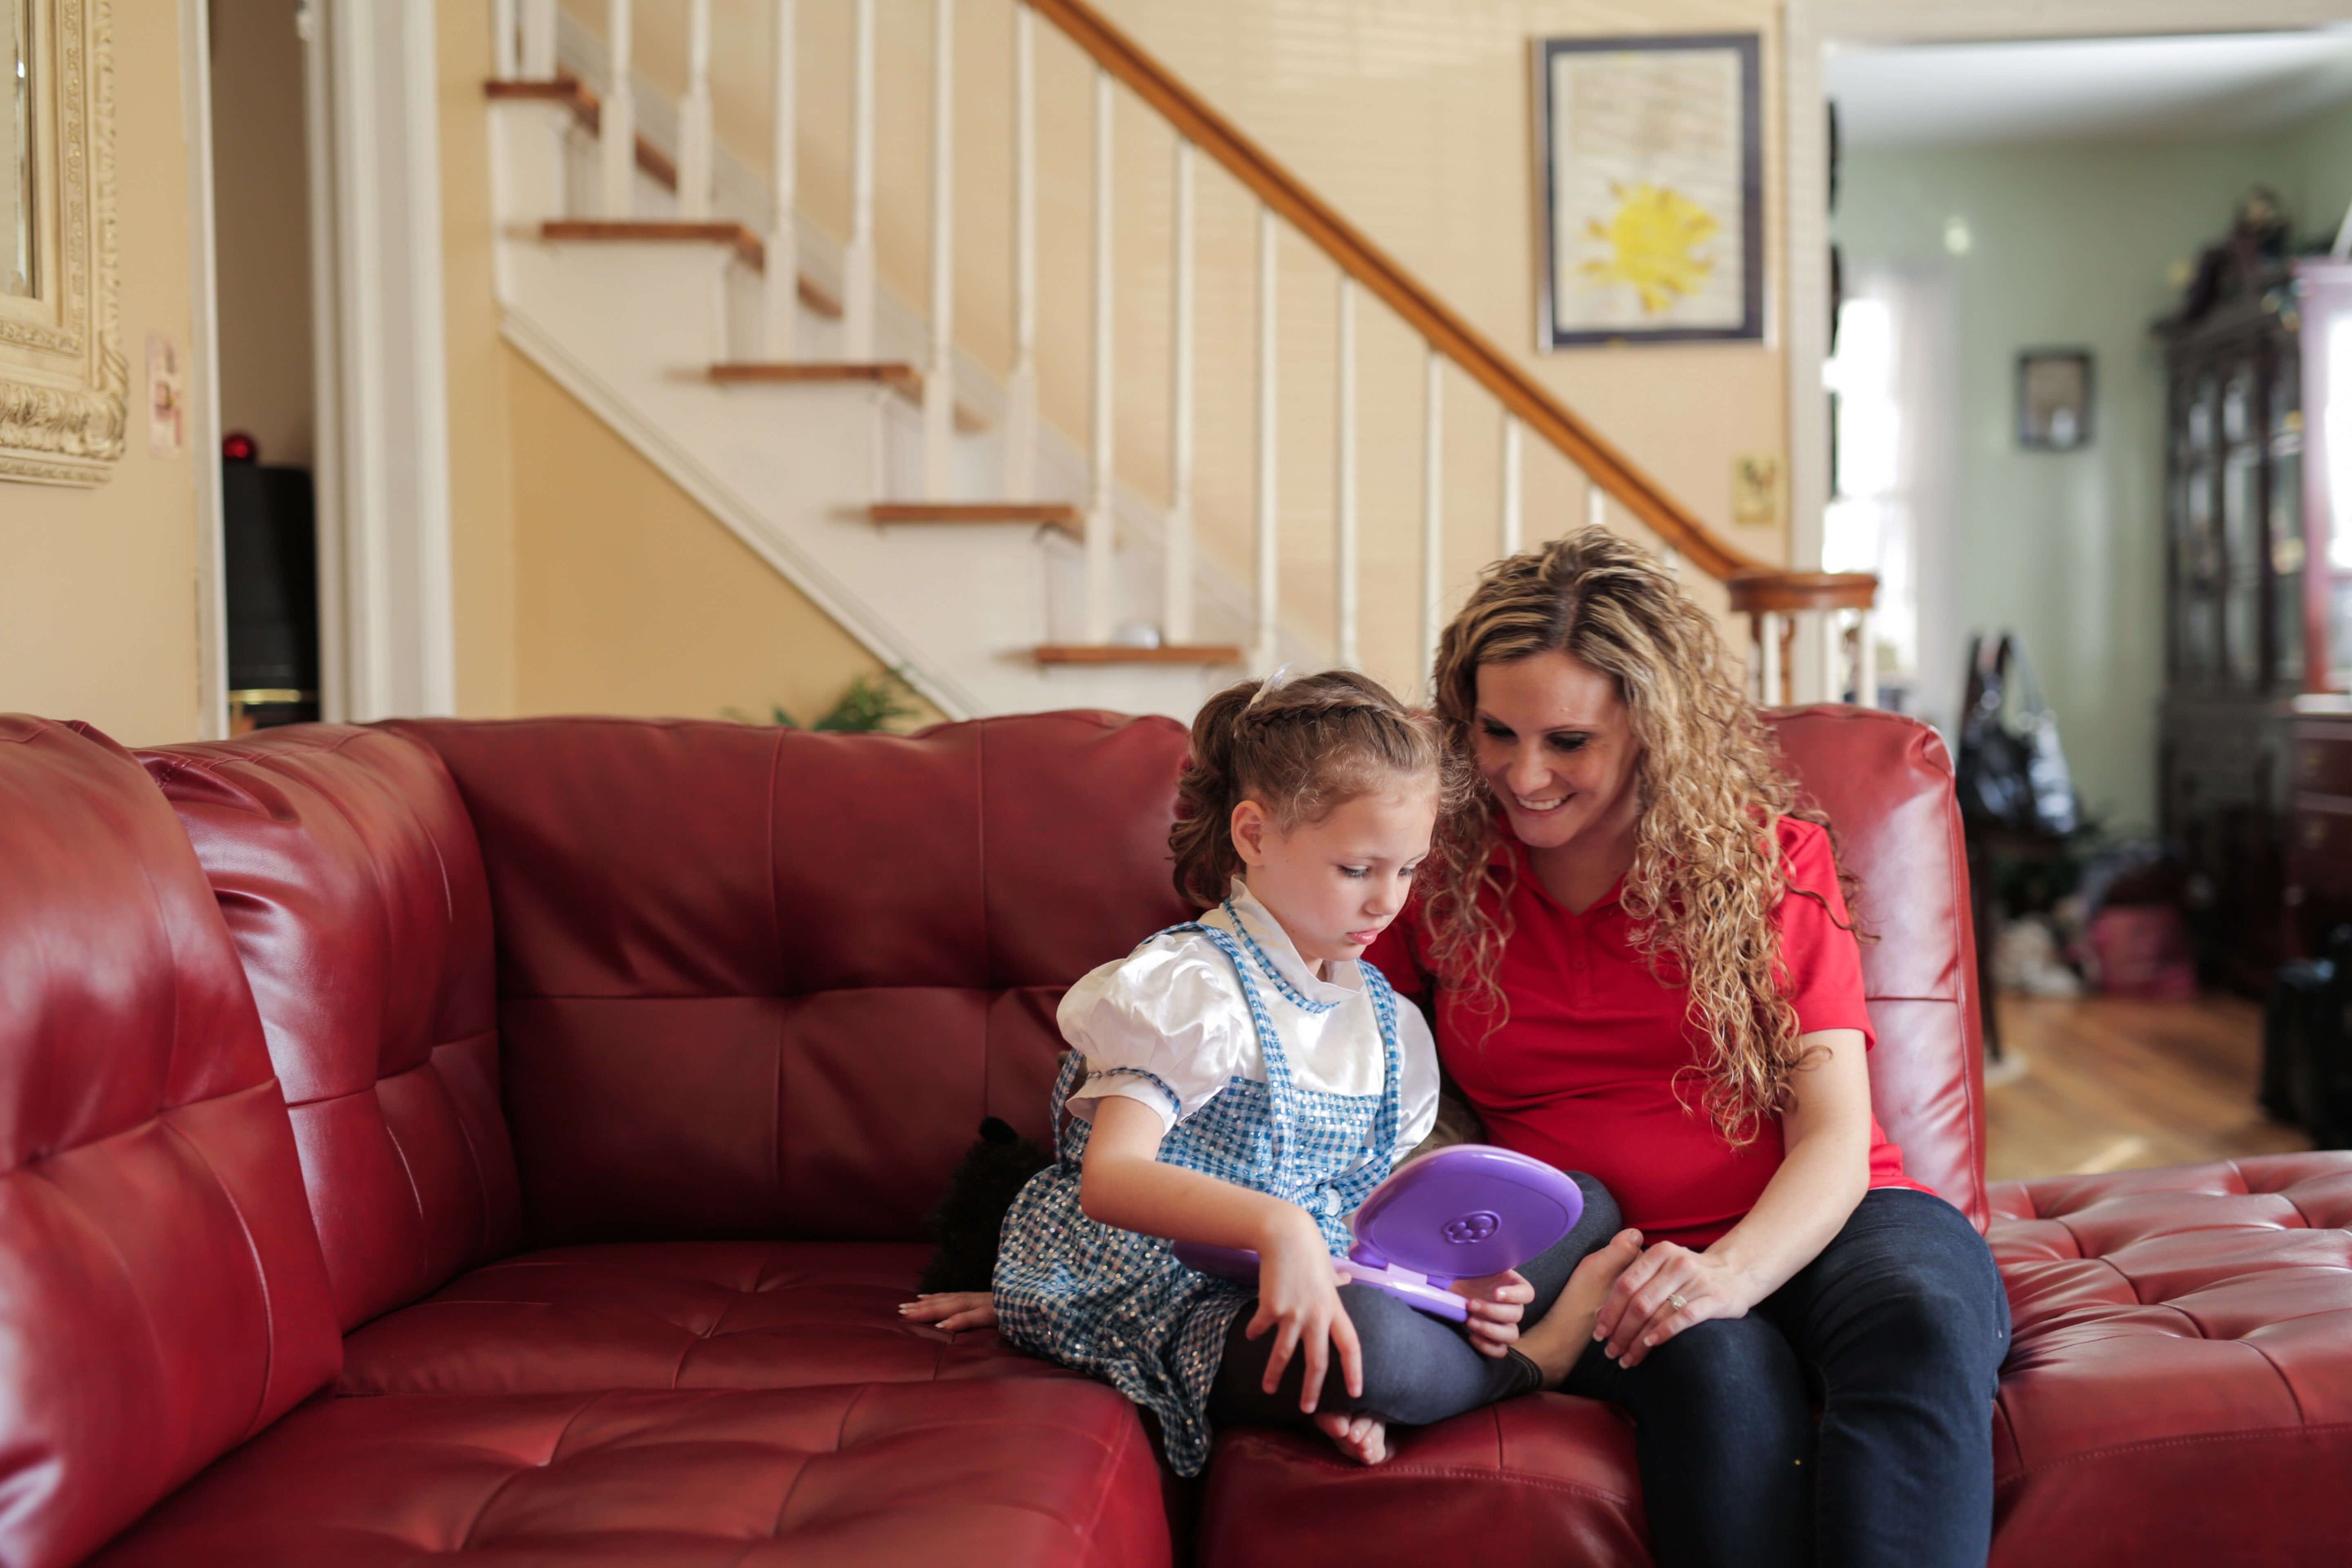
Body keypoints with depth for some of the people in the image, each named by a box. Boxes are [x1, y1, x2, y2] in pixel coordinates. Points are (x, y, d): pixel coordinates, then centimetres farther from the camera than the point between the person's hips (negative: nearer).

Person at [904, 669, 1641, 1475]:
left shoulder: (1389, 1023, 11)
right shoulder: (1192, 987, -14)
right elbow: (1111, 1180, -28)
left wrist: (1449, 1279, -9)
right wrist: (1275, 1225, -44)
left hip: (1326, 1289, 9)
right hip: (1176, 1310, -9)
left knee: (1585, 1204, 7)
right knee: (1376, 1342, -40)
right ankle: (1532, 1361, -3)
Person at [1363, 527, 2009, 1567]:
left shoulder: (1769, 855, 6)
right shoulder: (1435, 872, 9)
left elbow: (1834, 1140, -2)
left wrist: (1730, 1271, -23)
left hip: (1821, 1227, 1)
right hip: (1603, 1268, 0)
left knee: (1920, 1330, -35)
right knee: (1721, 1369, -36)